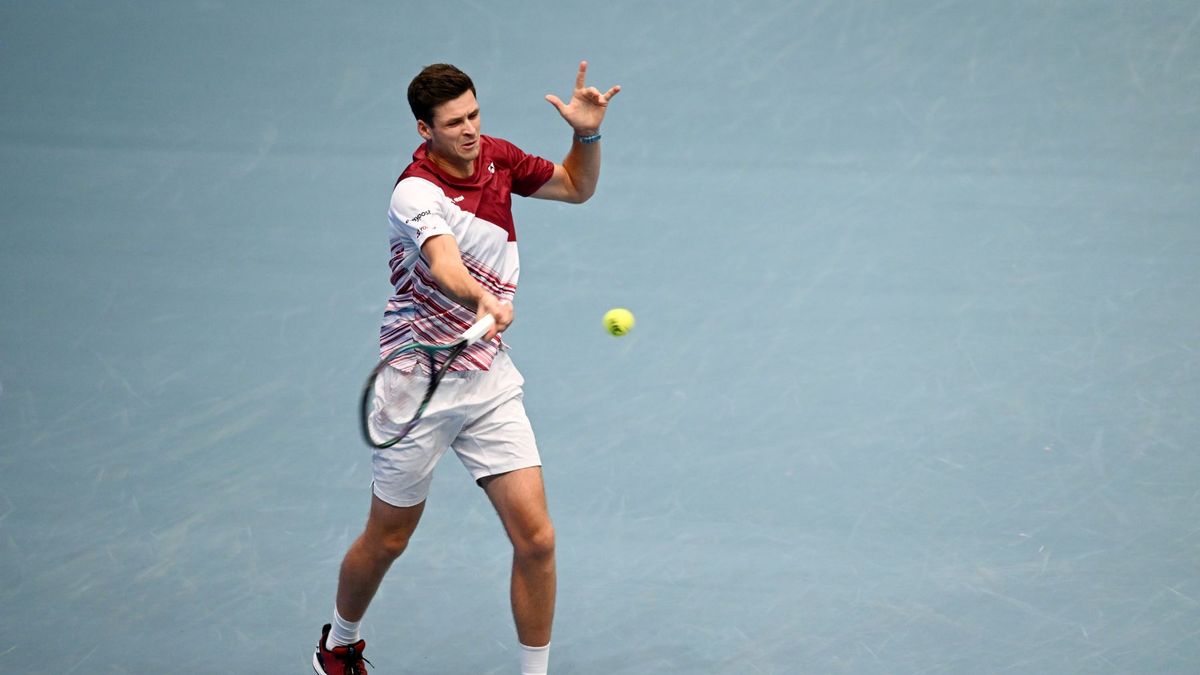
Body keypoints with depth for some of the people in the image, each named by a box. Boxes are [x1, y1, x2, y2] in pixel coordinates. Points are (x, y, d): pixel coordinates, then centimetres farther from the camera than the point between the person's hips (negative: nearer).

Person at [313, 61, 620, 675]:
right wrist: (483, 300, -62)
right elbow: (444, 265, -41)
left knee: (535, 538, -8)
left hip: (490, 381, 5)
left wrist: (587, 135, -4)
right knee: (387, 540, 13)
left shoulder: (496, 157, -1)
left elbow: (576, 186, 16)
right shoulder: (416, 192, -22)